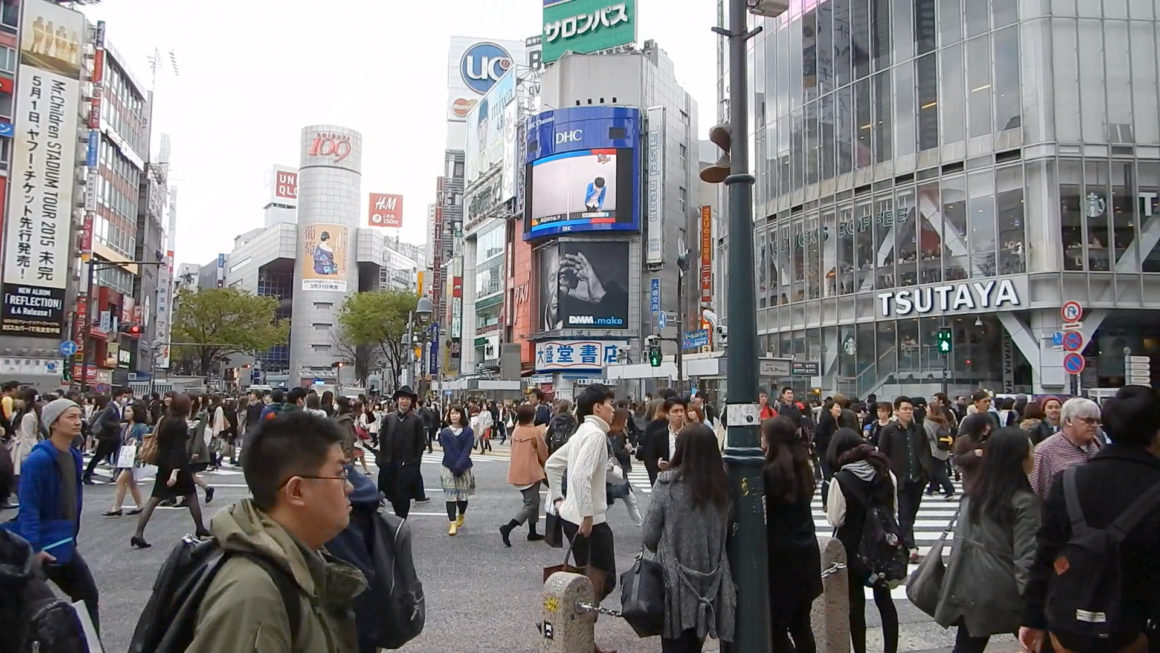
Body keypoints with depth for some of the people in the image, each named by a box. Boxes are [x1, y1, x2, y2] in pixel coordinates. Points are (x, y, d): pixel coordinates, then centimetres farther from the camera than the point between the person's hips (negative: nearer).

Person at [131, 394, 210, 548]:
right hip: (178, 465, -7)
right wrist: (175, 472, -25)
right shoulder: (181, 424, -15)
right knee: (191, 496, 11)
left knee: (154, 499, 2)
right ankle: (200, 529, 22)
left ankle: (138, 534, -9)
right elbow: (179, 449, -21)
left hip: (163, 464, 7)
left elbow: (161, 441, 16)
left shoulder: (165, 421, 7)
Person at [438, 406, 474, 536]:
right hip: (448, 468, 0)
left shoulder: (468, 431, 1)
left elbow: (467, 451, -7)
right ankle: (453, 524, -5)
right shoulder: (445, 432, 3)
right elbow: (447, 451, -4)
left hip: (464, 468, 0)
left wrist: (459, 466, -17)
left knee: (462, 495, 3)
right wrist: (454, 468, -12)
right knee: (450, 495, -6)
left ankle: (461, 517, 30)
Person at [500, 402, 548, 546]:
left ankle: (532, 533, 24)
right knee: (531, 505, -2)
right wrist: (545, 467, 15)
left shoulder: (515, 431, 4)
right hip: (530, 473, -7)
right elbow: (543, 453, -3)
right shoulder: (536, 432, -13)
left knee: (532, 501, 20)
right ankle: (507, 528, -16)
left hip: (517, 473, 7)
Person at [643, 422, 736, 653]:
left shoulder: (667, 482, -12)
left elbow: (649, 534, -8)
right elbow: (725, 531, 6)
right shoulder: (722, 486, -1)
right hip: (710, 580, 4)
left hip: (675, 579, -4)